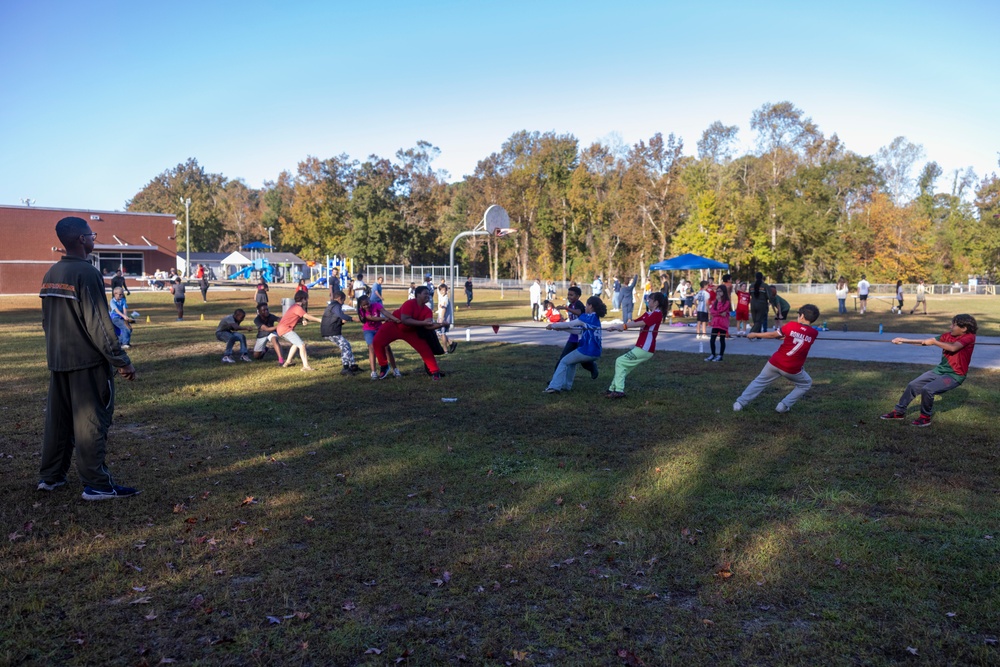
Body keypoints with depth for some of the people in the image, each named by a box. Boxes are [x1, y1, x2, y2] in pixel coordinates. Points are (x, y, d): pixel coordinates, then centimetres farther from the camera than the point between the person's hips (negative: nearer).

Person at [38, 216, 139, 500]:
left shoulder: (50, 274, 9)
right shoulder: (87, 273, -17)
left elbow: (46, 319, 16)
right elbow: (99, 325, -19)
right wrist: (122, 361, -15)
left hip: (57, 360, 8)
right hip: (87, 362, -8)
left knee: (57, 420, 16)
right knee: (91, 422, -3)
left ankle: (50, 476, 25)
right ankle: (96, 484, 3)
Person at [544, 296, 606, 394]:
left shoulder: (587, 317, -11)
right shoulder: (596, 319, 14)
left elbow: (569, 324, -8)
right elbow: (581, 330, 20)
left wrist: (553, 325, 3)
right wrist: (560, 327, 20)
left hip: (586, 352, -8)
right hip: (596, 354, 8)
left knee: (564, 362, 8)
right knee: (572, 361, 28)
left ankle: (554, 386, -1)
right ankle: (566, 386, 26)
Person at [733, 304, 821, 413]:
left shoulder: (791, 325, -6)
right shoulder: (814, 333, -2)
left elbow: (772, 335, 3)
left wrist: (755, 334, 16)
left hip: (775, 363, 1)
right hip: (792, 369, -1)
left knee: (760, 381, 19)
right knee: (806, 384, 25)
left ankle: (740, 403, 12)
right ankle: (784, 405, 14)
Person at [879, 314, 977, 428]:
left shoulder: (969, 337, -14)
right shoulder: (948, 335, 5)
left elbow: (953, 348, -32)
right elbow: (925, 341, 6)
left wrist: (934, 342, -22)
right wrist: (903, 340, 2)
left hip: (954, 375, -8)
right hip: (940, 369, 8)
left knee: (927, 389, -25)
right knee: (913, 385, 5)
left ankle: (925, 418, -4)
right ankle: (899, 411, 20)